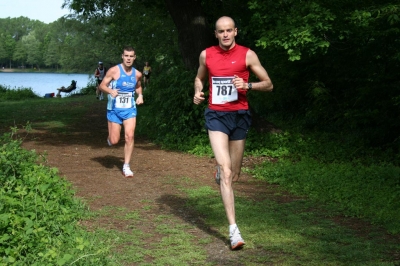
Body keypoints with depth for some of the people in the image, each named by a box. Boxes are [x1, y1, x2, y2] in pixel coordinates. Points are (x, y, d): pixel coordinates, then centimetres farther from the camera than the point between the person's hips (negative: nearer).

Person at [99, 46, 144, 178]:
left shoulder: (137, 74, 3)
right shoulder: (114, 71, -9)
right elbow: (102, 85, -5)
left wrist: (140, 95, 4)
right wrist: (110, 91, -26)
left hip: (130, 109, 2)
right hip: (114, 109, -2)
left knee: (129, 136, -12)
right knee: (114, 141, 0)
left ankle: (126, 167, -1)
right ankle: (110, 137, 40)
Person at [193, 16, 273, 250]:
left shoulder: (247, 55, -3)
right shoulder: (206, 55, 4)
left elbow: (268, 84, 0)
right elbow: (199, 78, 23)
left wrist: (247, 85, -18)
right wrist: (198, 92, 1)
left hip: (239, 116, 1)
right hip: (216, 115, 0)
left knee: (233, 175, 11)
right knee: (226, 172, -15)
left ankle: (220, 170, 51)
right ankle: (234, 229, -14)